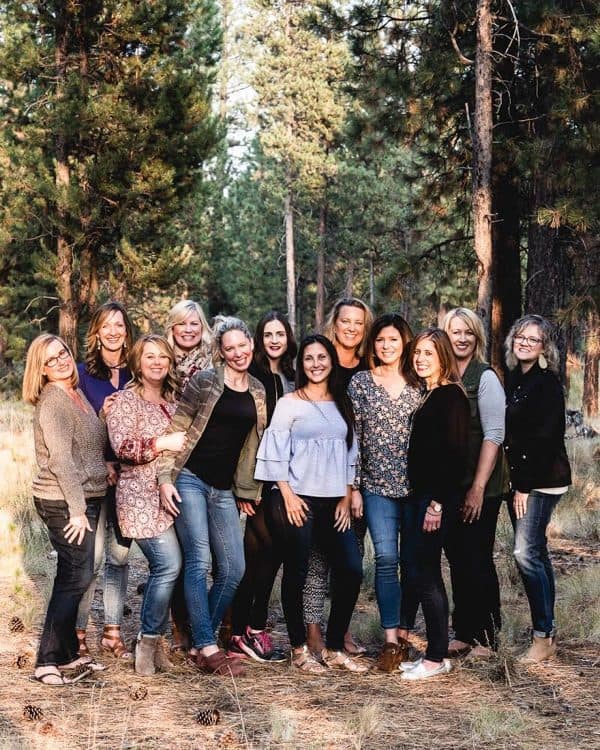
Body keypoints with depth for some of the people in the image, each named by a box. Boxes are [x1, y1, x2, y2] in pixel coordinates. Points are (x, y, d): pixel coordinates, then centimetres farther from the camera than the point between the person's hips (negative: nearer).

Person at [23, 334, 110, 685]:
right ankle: (49, 662, -4)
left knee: (74, 576, 14)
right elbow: (59, 459, -21)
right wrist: (77, 509, -22)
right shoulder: (53, 401, -16)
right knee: (77, 577, -8)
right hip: (64, 502, -9)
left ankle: (68, 653, 24)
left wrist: (105, 465, 7)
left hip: (86, 498, 9)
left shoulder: (77, 394, 12)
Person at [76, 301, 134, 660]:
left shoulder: (135, 374, 9)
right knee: (93, 557, -6)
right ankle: (79, 634, 5)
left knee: (120, 554, 7)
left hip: (128, 474, 4)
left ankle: (113, 632, 16)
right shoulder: (83, 373, 0)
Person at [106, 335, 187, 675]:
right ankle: (149, 641, -2)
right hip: (142, 495, -7)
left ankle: (153, 639, 16)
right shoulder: (128, 400, -5)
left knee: (165, 568, 5)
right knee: (169, 565, -15)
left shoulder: (172, 400, 17)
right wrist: (163, 443, -17)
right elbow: (122, 446, -15)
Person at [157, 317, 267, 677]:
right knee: (199, 560, -12)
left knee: (234, 569, 0)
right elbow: (176, 429, -4)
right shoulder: (204, 381, -3)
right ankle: (208, 649, -10)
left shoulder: (258, 391, 12)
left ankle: (202, 642, 15)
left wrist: (248, 491, 15)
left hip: (225, 489, 5)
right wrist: (165, 478, -10)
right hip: (190, 480, -5)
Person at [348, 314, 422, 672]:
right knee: (386, 558, -9)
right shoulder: (360, 382, 4)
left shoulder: (418, 384, 6)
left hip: (415, 484, 1)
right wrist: (354, 486, -3)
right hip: (377, 485, -1)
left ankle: (405, 630, 16)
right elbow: (352, 437, 1)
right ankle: (391, 639, -4)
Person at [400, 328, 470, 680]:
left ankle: (437, 657, 5)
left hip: (437, 497, -8)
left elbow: (455, 453, -17)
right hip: (416, 494, 8)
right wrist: (416, 497, 10)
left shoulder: (451, 397, -11)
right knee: (414, 571, 9)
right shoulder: (426, 396, 15)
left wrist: (437, 503, -19)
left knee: (424, 574, -5)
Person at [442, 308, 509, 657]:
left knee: (478, 560, -1)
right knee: (457, 559, 11)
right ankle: (463, 634, 20)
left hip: (481, 487, -5)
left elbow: (494, 435, -13)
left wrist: (478, 488, -17)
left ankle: (486, 638, 10)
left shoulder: (485, 377, -8)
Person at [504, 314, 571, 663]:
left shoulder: (547, 383, -11)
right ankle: (548, 632, 16)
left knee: (527, 552, -12)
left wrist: (525, 486, -17)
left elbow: (545, 438, -17)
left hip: (542, 478, -8)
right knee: (535, 553, 10)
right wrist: (516, 483, 8)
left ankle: (545, 636, -6)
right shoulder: (514, 380, 13)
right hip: (519, 478, 8)